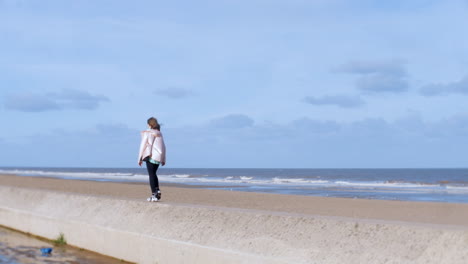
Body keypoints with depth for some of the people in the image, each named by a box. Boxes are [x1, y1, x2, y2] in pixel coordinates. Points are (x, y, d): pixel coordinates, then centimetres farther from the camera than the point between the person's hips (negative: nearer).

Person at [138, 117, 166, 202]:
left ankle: (154, 195, -9)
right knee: (153, 173, 19)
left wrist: (140, 158, 1)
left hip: (150, 156, -5)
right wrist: (163, 159, 18)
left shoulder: (146, 133, -2)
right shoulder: (159, 133, 13)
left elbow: (143, 145, -4)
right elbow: (163, 147, 13)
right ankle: (157, 191, 8)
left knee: (151, 175, -3)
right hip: (158, 156, 5)